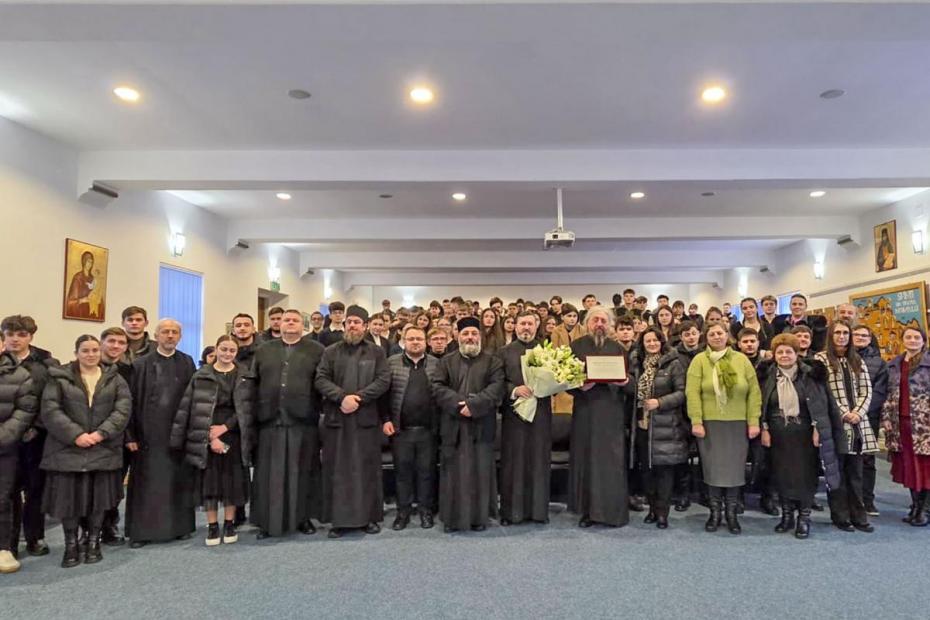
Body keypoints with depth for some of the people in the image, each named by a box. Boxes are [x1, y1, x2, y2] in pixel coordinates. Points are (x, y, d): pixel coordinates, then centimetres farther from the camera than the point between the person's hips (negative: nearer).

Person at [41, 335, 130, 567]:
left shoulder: (114, 378, 7)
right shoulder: (59, 377, 3)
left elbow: (123, 409, -2)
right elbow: (50, 410, -6)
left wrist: (101, 433, -15)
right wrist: (75, 435, -16)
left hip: (104, 449, 1)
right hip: (68, 448, -1)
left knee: (99, 497, 5)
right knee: (69, 497, 2)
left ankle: (93, 542, 20)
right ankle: (71, 545, 17)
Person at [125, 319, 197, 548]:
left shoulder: (187, 363, 6)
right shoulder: (140, 364, 2)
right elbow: (132, 401, -1)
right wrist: (131, 435, -6)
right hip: (149, 433, -1)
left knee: (178, 481, 8)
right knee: (146, 483, 4)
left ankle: (180, 526, 20)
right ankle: (141, 531, 16)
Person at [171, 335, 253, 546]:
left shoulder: (244, 377, 3)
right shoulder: (201, 376, 0)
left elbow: (245, 408, 0)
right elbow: (192, 408, -4)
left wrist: (225, 427, -12)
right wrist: (210, 436, -12)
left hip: (232, 434, 1)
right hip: (206, 437, -1)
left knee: (232, 479, 5)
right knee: (208, 480, 2)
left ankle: (229, 524, 18)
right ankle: (212, 527, 14)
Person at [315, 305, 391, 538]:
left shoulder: (376, 352, 6)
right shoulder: (331, 351, 8)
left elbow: (384, 380, -4)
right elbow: (320, 380, -1)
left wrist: (358, 397, -15)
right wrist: (342, 397, -16)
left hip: (366, 418, -1)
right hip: (337, 418, 1)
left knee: (368, 468, 4)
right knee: (337, 470, 4)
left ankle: (370, 516, 14)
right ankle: (338, 518, 13)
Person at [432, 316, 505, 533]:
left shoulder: (493, 361, 5)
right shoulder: (446, 361, 10)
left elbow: (497, 387, -9)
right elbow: (438, 387, -2)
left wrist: (474, 404, -20)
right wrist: (459, 402, -17)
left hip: (481, 425, -1)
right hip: (453, 425, 1)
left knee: (480, 472, 4)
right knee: (453, 472, 5)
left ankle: (479, 516, 14)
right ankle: (452, 517, 14)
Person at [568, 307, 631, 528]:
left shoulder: (617, 348, 9)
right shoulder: (577, 346, 4)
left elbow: (626, 378, 10)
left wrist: (623, 382, -12)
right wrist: (580, 386, -18)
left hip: (611, 411, 1)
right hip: (585, 410, -1)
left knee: (612, 460, 1)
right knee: (586, 459, 3)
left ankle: (613, 510, 11)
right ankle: (588, 510, 13)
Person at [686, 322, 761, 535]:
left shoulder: (742, 359, 5)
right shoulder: (699, 361, -1)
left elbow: (754, 392, 3)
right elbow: (692, 393, -7)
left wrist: (754, 421, -3)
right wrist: (696, 422, -13)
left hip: (738, 424, 2)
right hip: (710, 423, -1)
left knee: (734, 468, 5)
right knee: (713, 467, 4)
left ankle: (731, 513, 19)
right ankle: (715, 512, 18)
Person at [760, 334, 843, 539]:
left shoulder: (809, 375, -4)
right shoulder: (770, 377, 3)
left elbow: (822, 403, -4)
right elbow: (763, 406, 6)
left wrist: (817, 428, -10)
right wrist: (764, 429, 0)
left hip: (804, 432, -2)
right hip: (779, 434, 2)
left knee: (805, 474, 2)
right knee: (782, 474, 7)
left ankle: (804, 518, 15)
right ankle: (787, 515, 21)